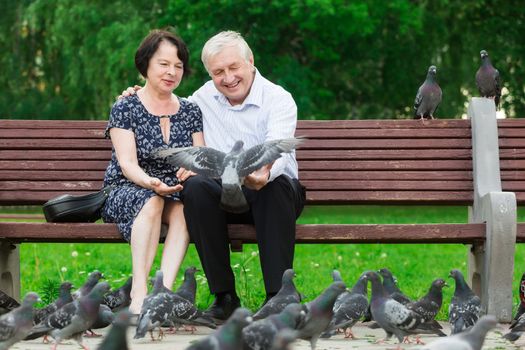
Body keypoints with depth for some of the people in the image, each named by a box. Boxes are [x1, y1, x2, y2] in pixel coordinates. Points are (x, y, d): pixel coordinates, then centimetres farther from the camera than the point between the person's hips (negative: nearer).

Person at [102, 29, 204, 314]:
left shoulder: (190, 111, 13)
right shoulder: (125, 109, 1)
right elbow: (127, 164, -11)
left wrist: (194, 169, -22)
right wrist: (151, 183, -33)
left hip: (174, 194, 3)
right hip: (125, 193, -3)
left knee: (186, 204, -32)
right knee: (152, 201, -36)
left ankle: (165, 288, -42)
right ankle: (139, 291, -42)